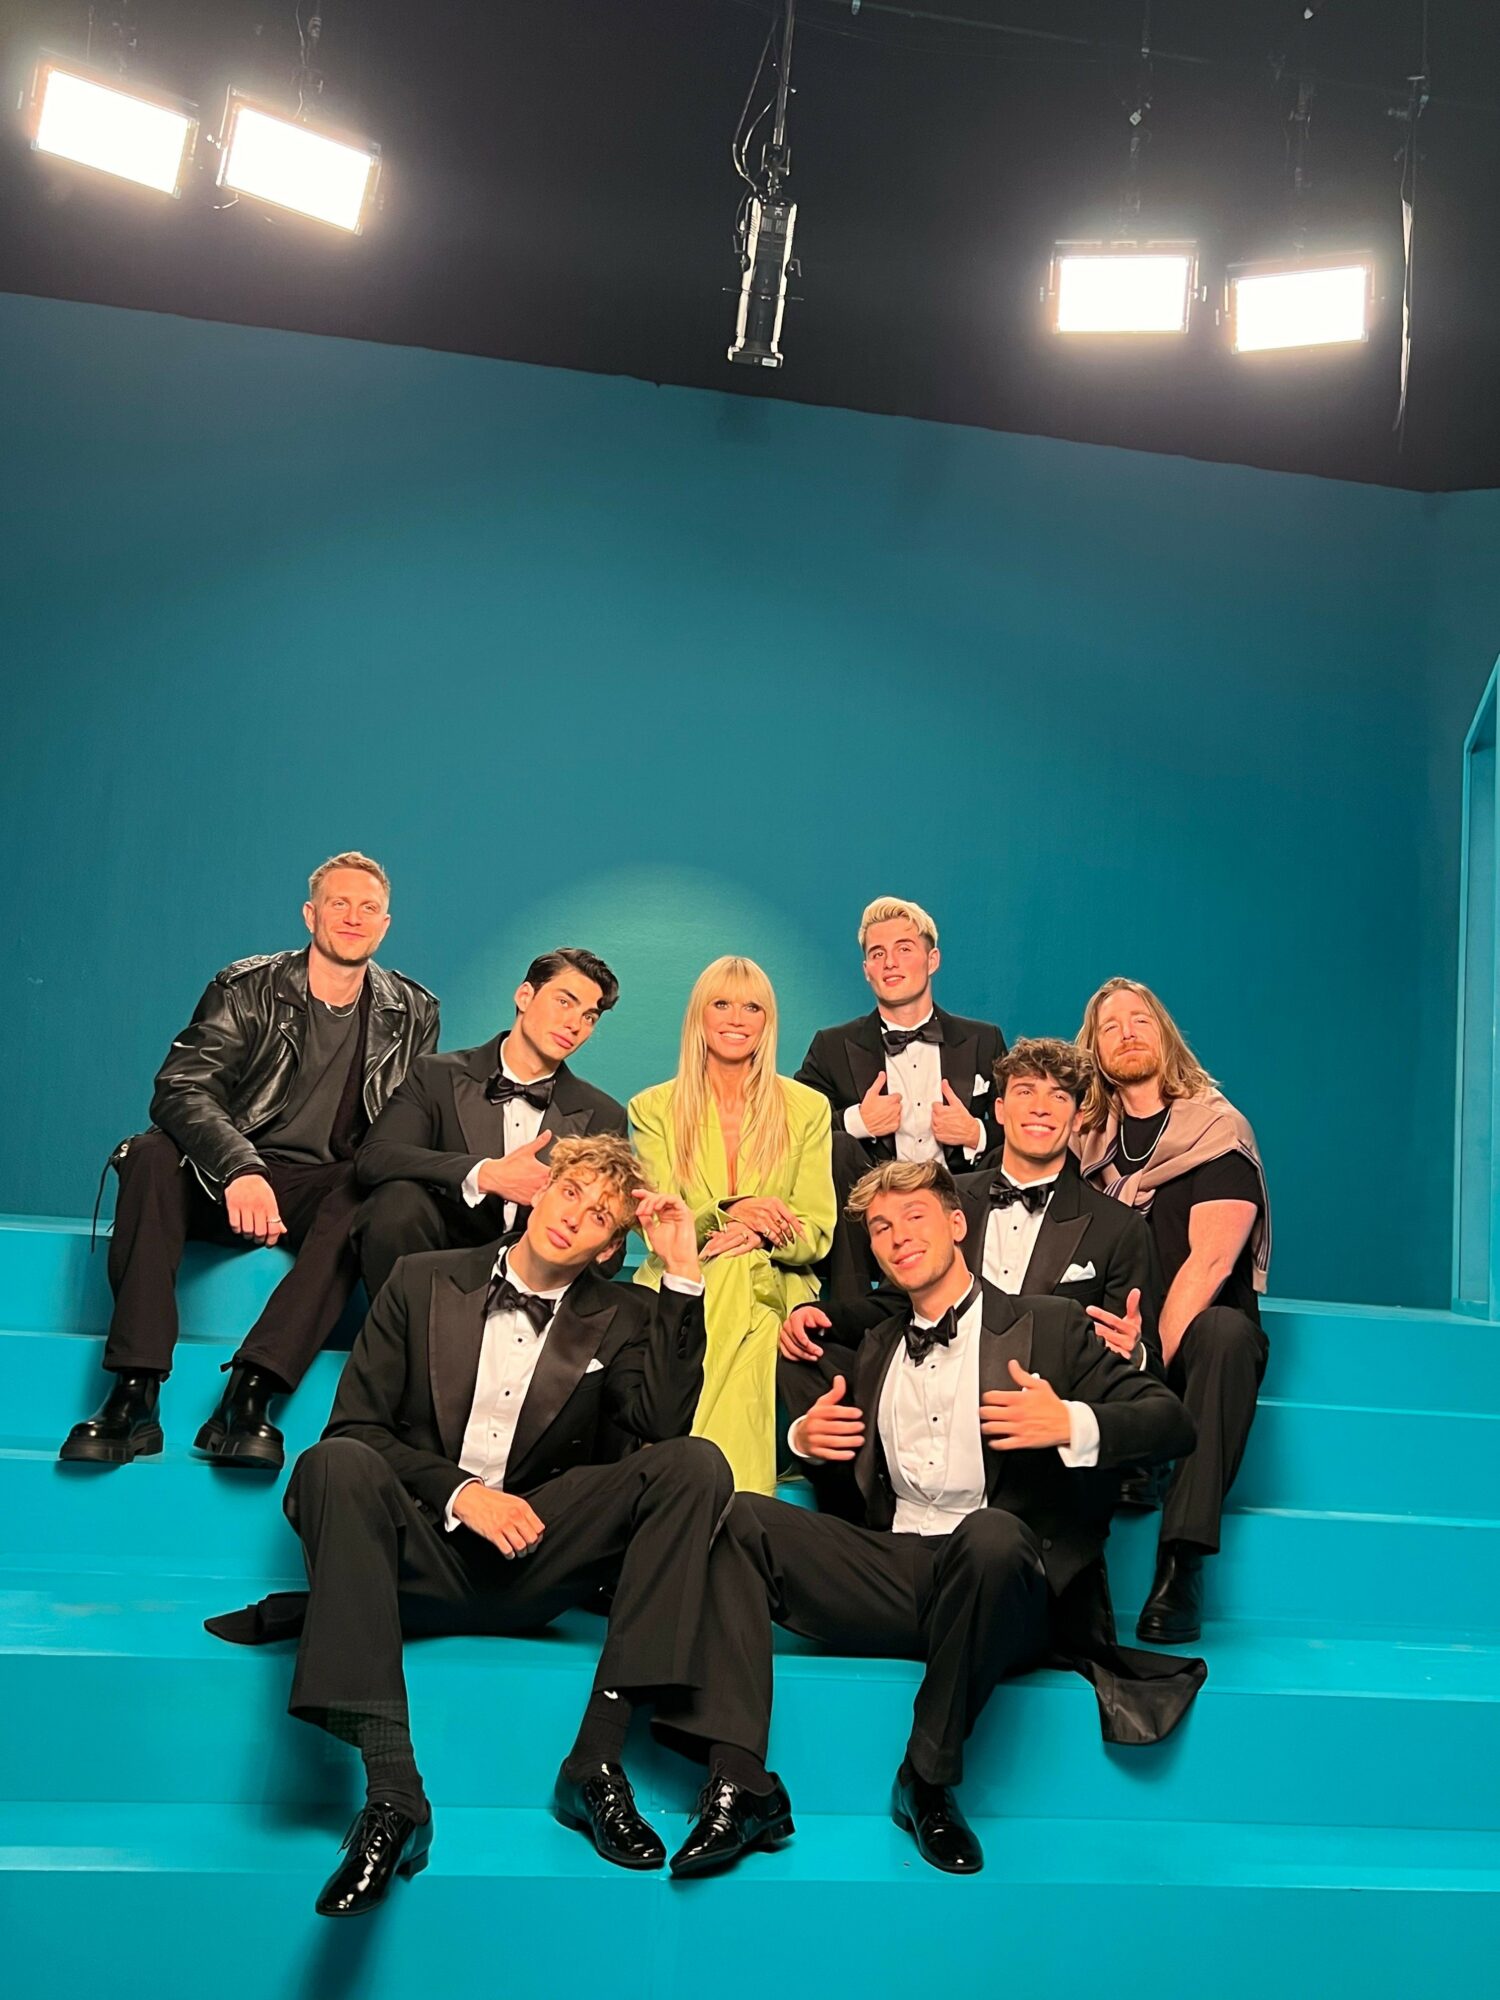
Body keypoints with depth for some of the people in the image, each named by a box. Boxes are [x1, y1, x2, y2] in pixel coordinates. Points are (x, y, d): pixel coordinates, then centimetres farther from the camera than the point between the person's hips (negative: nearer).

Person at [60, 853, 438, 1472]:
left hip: (322, 1191, 1)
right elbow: (180, 1088, -14)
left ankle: (247, 1393, -40)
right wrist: (240, 1169, -34)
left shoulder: (412, 1014, 8)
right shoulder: (246, 990, 1)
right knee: (153, 1154, -31)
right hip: (225, 1183, -1)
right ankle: (134, 1395, -34)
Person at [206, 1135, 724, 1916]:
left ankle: (597, 1764, -24)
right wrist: (459, 1492, -14)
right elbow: (354, 1426, 1)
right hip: (422, 1547, -1)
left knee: (697, 1464, -21)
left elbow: (662, 1423, -10)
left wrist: (682, 1274, -12)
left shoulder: (619, 1317, 9)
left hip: (536, 1556, 1)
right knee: (333, 1465, -32)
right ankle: (391, 1794, -37)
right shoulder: (424, 1280, 7)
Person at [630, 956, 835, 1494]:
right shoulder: (654, 1108, 7)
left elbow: (815, 1235, 3)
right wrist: (727, 1212, -23)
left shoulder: (807, 1108, 8)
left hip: (772, 1287, 0)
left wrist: (759, 1233, -21)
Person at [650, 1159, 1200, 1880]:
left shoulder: (1049, 1326, 9)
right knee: (737, 1518, -16)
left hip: (1000, 1579, -4)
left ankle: (930, 1782, -20)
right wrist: (805, 1437, 7)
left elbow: (1172, 1420, 1)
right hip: (889, 1572, 5)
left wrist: (1073, 1425, -18)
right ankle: (739, 1784, -24)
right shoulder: (876, 1349, 24)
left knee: (991, 1531, -39)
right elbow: (845, 1470, 31)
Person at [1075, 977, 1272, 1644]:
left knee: (1227, 1333, -36)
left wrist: (1151, 1357, -21)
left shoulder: (1218, 1129, -1)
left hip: (1196, 1330, -3)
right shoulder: (1088, 1137, 11)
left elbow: (1210, 1258, -12)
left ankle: (1181, 1564, -37)